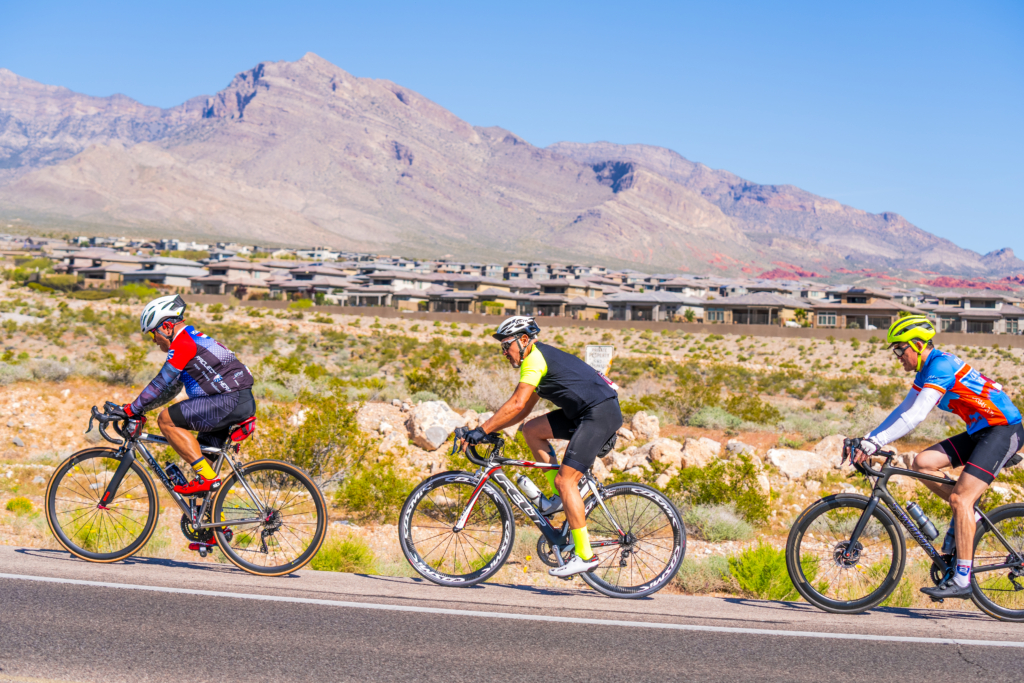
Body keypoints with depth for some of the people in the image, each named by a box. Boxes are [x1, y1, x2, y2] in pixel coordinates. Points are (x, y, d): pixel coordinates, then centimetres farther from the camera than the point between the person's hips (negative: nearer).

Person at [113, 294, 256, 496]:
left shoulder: (183, 343, -7)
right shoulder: (193, 340, 25)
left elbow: (161, 383, -9)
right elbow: (170, 389, 29)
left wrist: (132, 409, -1)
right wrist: (136, 408, 26)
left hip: (230, 401, -10)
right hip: (243, 402, 10)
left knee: (166, 420, -9)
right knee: (202, 454, 17)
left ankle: (206, 476, -13)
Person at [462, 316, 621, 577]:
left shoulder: (535, 357, -9)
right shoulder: (539, 360, 21)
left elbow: (517, 404, -19)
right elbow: (524, 409, 23)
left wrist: (483, 430, -16)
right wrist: (491, 429, 16)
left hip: (602, 412, -10)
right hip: (584, 413, 10)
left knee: (565, 479, -13)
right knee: (531, 430, 7)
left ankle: (585, 555, -11)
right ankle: (559, 496, 9)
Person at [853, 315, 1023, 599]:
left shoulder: (942, 366, -21)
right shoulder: (927, 370, 10)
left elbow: (915, 417, -29)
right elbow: (903, 411, 14)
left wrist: (875, 442, -29)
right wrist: (868, 440, 5)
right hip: (980, 431, 9)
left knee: (961, 499, -17)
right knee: (922, 463, -4)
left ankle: (962, 580, -16)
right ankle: (966, 514, 11)